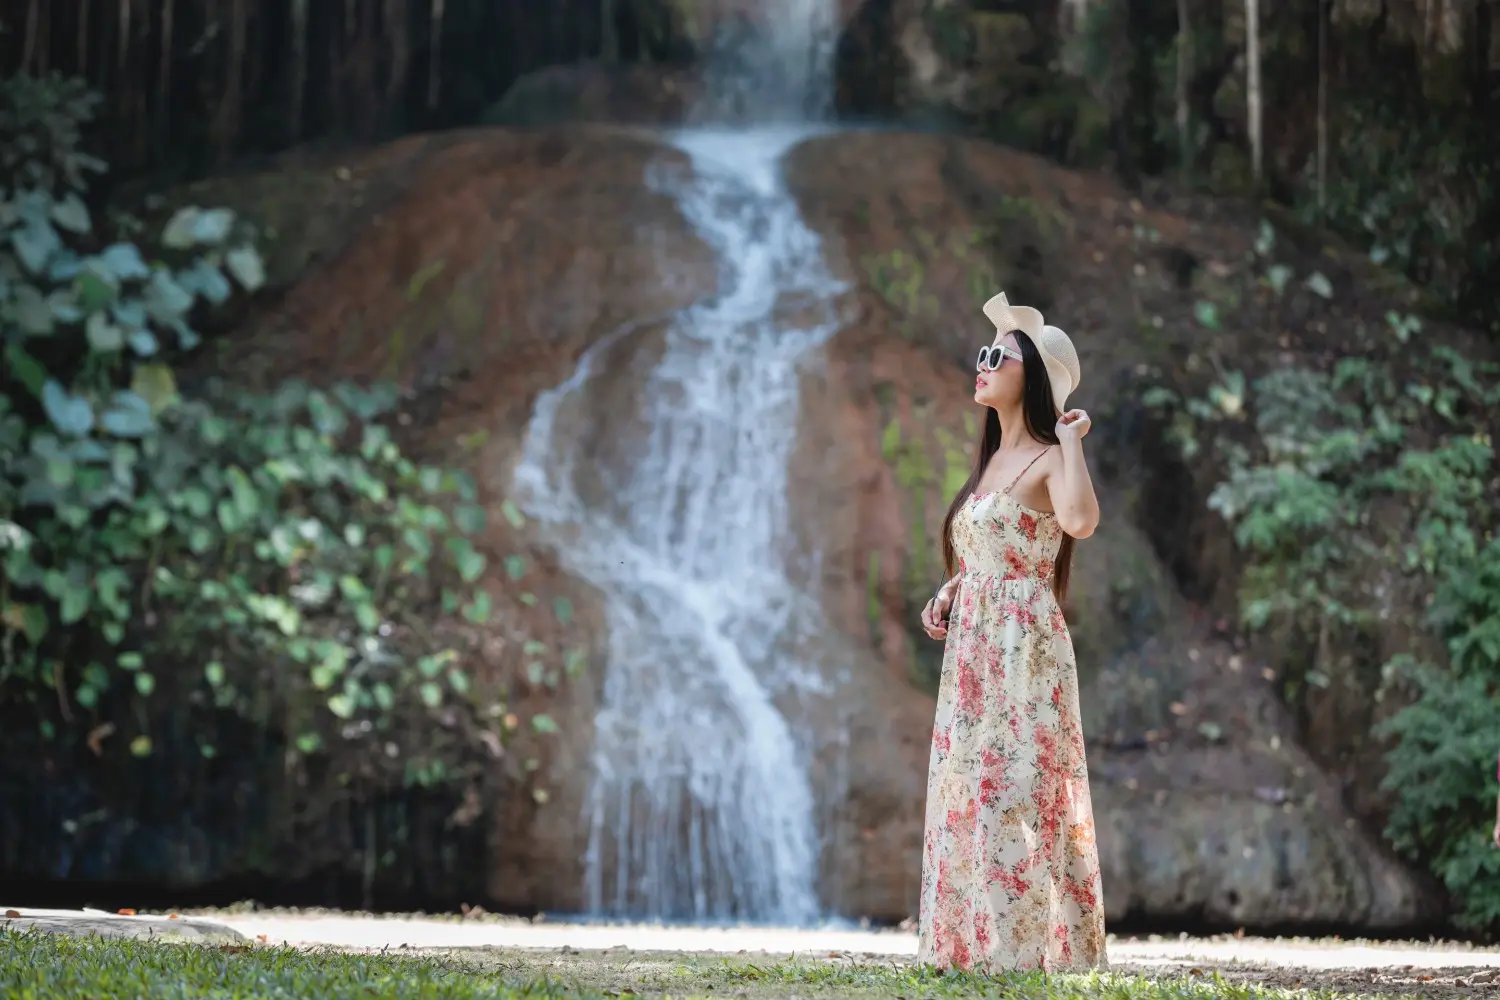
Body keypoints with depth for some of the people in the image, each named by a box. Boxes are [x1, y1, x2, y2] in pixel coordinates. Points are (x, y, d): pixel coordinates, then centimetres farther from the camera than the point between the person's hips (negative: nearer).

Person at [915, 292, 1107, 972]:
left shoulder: (1050, 460, -8)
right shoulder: (991, 462, 17)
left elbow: (1080, 522, -31)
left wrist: (1072, 440, -18)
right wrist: (946, 596, 10)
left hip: (1025, 651, -9)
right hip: (972, 653, 9)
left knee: (1016, 791, -10)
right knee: (967, 795, 7)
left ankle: (1027, 944, -8)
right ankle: (975, 942, 10)